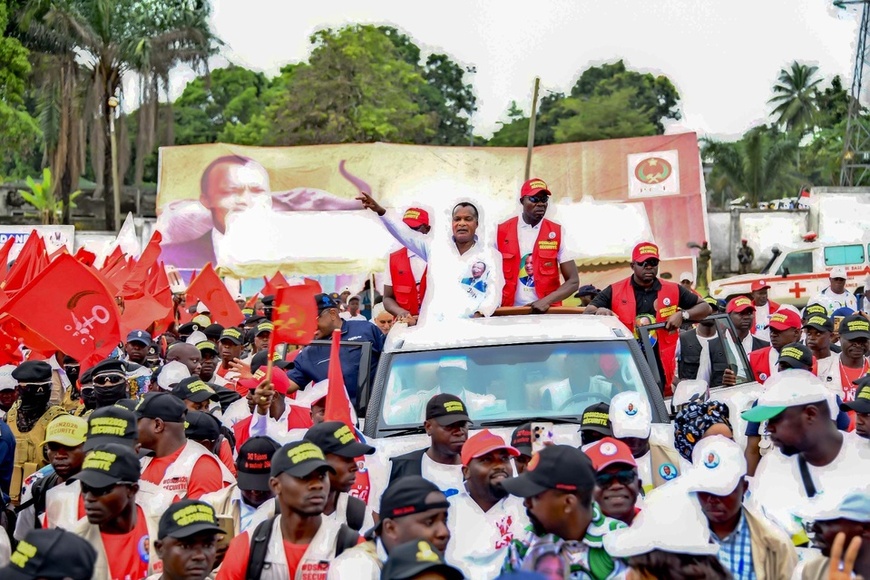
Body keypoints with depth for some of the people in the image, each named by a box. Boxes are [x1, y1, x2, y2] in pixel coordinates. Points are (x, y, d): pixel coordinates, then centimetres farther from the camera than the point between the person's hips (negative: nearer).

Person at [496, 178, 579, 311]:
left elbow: (573, 281, 2)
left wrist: (546, 301, -12)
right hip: (510, 311, 0)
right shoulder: (501, 232, 4)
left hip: (547, 311, 0)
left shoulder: (557, 234, 3)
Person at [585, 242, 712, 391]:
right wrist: (599, 312, -22)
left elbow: (705, 307, 16)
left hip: (659, 370, 2)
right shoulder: (614, 292, 6)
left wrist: (683, 315, -3)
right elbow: (587, 314, 2)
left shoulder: (673, 291, 10)